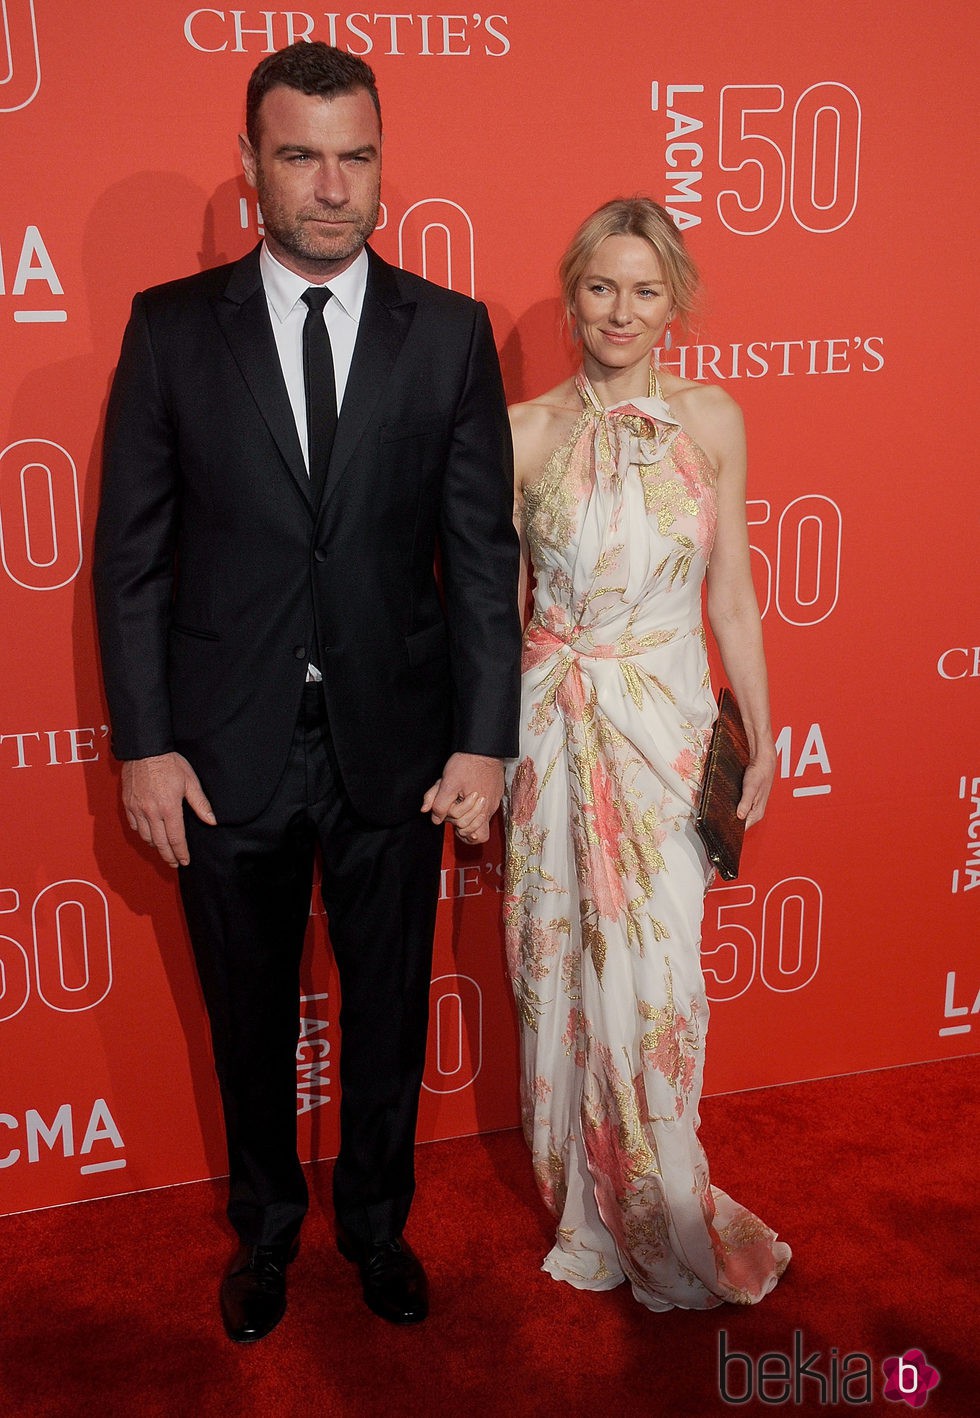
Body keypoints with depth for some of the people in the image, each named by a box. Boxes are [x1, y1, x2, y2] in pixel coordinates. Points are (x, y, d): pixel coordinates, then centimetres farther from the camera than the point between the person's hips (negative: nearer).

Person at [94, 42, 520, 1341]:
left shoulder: (450, 332, -1)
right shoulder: (172, 326, -2)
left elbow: (483, 552, -2)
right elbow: (131, 553, -2)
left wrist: (484, 742, -7)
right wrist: (144, 745, -6)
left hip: (396, 744, 1)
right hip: (228, 748, 0)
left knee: (389, 1008, 16)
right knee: (250, 1016, 17)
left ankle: (376, 1220, 42)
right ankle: (265, 1228, 43)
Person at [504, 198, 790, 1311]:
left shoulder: (712, 420, 2)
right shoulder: (525, 432, 0)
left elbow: (732, 595, 6)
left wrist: (759, 741, 6)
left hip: (669, 728, 0)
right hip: (554, 731, 0)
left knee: (657, 970, 2)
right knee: (564, 963, 8)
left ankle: (657, 1209, 26)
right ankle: (595, 1212, 30)